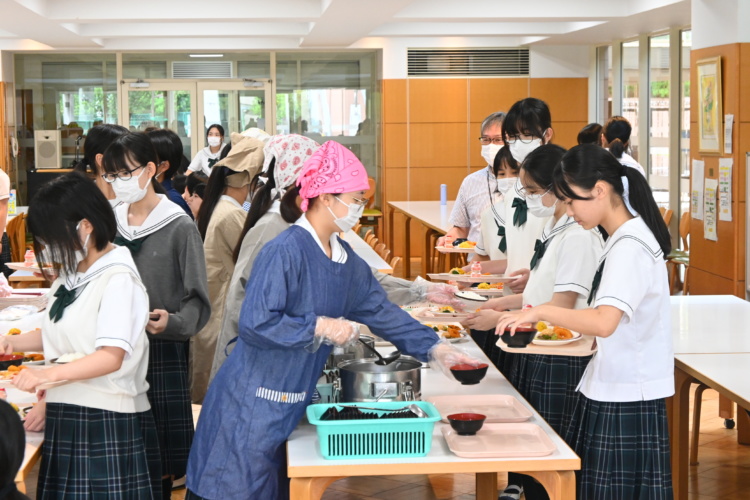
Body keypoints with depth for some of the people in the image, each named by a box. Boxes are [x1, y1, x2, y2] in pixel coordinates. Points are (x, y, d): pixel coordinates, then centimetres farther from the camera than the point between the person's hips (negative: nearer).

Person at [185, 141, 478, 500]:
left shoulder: (346, 260, 7)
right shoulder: (285, 252, -20)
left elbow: (380, 311, 12)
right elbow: (254, 324, -25)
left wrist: (434, 348, 6)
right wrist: (320, 327, -22)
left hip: (290, 405, 8)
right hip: (252, 406, -8)